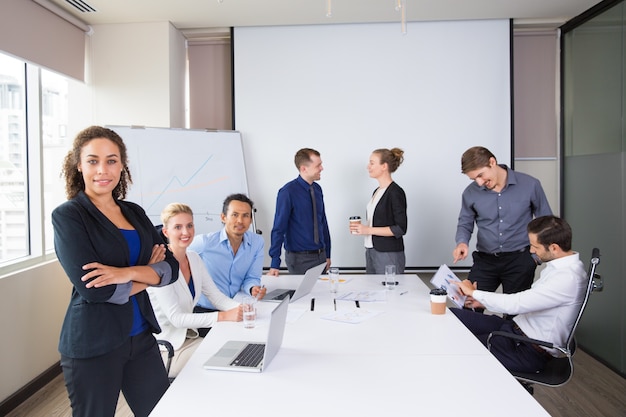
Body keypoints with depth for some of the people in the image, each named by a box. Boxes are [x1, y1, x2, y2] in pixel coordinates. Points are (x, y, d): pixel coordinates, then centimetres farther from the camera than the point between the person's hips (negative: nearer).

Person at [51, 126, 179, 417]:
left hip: (141, 336, 5)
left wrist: (128, 273, -18)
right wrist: (148, 274, -7)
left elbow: (171, 268, -1)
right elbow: (93, 288, -18)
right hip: (92, 345, -5)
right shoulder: (67, 215, -8)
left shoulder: (134, 212, 7)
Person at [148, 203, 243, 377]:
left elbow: (216, 296, 1)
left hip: (189, 336, 7)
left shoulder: (194, 258, 4)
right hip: (166, 348, -7)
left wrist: (239, 308, -20)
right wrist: (223, 316, -32)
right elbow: (176, 318, -25)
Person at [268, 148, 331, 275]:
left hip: (320, 255, 6)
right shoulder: (288, 192, -15)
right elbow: (279, 228, -16)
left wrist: (327, 254, 13)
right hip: (299, 258, -6)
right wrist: (275, 264, -17)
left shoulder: (317, 189, 4)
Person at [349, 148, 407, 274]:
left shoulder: (395, 192, -13)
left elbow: (400, 229, -17)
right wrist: (361, 227, 4)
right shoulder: (377, 191, 13)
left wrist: (369, 230, -19)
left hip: (389, 254, -8)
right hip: (371, 251, 8)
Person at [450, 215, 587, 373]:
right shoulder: (560, 264, 6)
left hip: (531, 351, -9)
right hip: (516, 327, 9)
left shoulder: (567, 278, -24)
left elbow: (516, 304, -27)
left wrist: (473, 292, -13)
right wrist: (484, 301, 8)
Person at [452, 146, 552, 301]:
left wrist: (536, 256, -1)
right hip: (485, 260, 1)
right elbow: (465, 223, 9)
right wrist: (461, 243, -12)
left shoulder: (530, 185, -6)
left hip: (520, 260, -1)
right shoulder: (471, 193, -3)